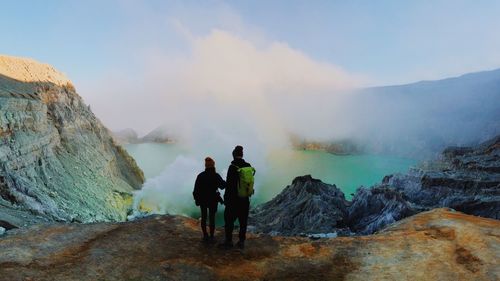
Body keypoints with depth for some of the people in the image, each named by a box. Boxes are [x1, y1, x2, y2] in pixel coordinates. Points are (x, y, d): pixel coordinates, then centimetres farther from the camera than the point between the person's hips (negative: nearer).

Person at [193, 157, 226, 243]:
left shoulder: (200, 176, -5)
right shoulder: (216, 176, -12)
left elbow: (196, 189, -2)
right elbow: (223, 185, -4)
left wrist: (196, 198, 9)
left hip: (202, 200, 2)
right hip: (213, 200, -2)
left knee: (203, 217, 13)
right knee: (212, 218, 6)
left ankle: (205, 236, 18)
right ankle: (211, 237, 7)